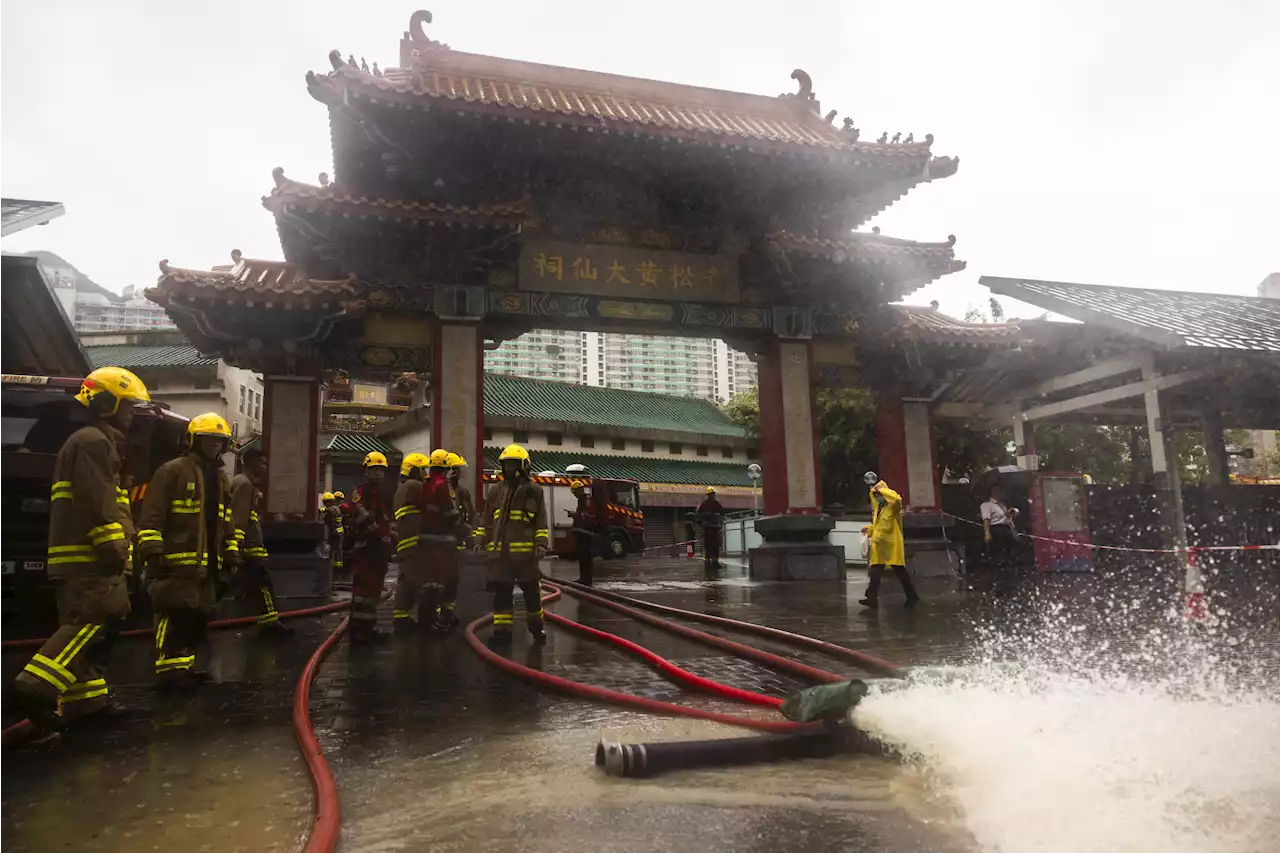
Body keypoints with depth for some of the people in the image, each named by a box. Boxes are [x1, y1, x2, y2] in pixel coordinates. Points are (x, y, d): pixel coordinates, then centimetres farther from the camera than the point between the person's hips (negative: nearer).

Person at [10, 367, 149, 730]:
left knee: (88, 623, 11)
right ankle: (37, 686, -24)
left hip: (86, 555, 11)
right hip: (88, 554, -11)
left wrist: (116, 548, 26)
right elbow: (95, 503, -19)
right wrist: (112, 546, -21)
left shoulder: (99, 443, 26)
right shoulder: (92, 441, -8)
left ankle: (83, 698, 15)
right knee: (97, 620, -18)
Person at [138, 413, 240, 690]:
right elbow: (152, 515, -11)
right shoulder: (173, 471, -5)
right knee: (175, 616, -11)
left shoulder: (219, 478, 20)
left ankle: (183, 665, 20)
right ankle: (168, 671, -7)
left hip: (206, 564, 8)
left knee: (196, 617, 11)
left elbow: (225, 522, 23)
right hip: (176, 561, -8)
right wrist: (152, 551, -18)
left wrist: (231, 555, 18)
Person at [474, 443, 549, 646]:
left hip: (525, 551, -2)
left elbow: (541, 522, 1)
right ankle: (502, 630, 12)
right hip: (499, 551, 2)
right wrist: (480, 540, 6)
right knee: (501, 592, 5)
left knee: (531, 591, 7)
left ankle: (536, 626, 24)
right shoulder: (495, 491, 10)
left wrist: (541, 544, -8)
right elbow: (485, 519, 14)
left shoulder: (533, 492, 2)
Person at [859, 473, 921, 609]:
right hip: (879, 545, 7)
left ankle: (912, 597, 17)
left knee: (900, 573, 2)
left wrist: (882, 489, -23)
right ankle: (872, 599, -2)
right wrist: (869, 530, 7)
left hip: (892, 544, -7)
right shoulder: (877, 509, 15)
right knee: (875, 573, 0)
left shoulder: (893, 507, -8)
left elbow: (897, 498, -32)